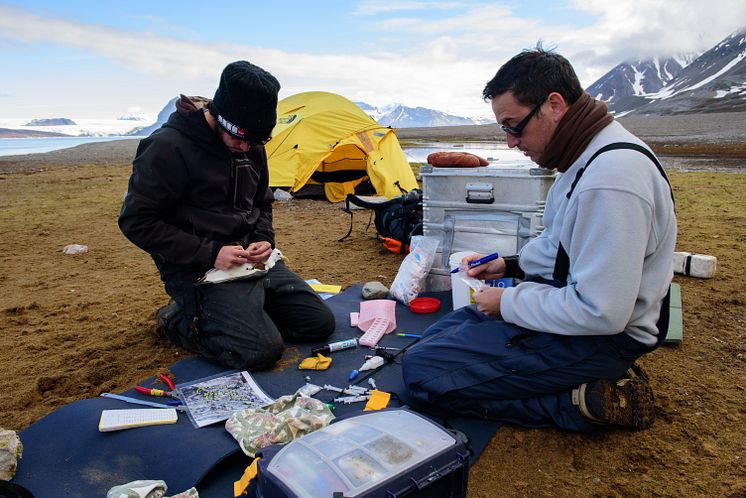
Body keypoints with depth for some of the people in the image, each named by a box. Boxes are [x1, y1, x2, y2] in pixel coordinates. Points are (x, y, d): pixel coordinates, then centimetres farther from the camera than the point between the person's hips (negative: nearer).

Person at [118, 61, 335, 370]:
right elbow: (136, 222, -15)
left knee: (320, 324, 2)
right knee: (263, 349, -23)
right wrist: (209, 254, -20)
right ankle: (180, 320, 2)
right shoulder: (169, 146, -16)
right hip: (199, 270, -7)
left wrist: (263, 240, -2)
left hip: (251, 260, 7)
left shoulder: (251, 145, 6)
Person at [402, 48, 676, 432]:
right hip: (571, 298, 11)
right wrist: (512, 264, 11)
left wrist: (508, 302, -15)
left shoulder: (610, 177, -28)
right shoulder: (589, 153, 6)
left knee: (421, 371, -15)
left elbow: (601, 313, -28)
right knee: (433, 338, 17)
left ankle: (587, 401, -9)